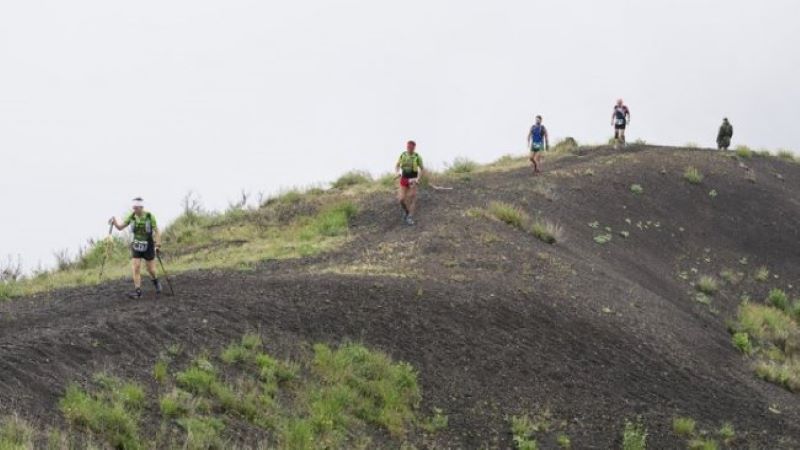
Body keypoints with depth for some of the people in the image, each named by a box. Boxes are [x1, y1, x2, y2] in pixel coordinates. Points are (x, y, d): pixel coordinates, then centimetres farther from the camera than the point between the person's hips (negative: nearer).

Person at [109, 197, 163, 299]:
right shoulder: (131, 216, -6)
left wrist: (158, 245, -18)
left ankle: (156, 282, 39)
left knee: (151, 269, 7)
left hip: (148, 246, -2)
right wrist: (114, 222, -23)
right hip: (136, 246, 2)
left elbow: (156, 231, -9)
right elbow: (120, 227, -3)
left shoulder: (150, 216, -14)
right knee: (136, 268, -10)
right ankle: (137, 291, -10)